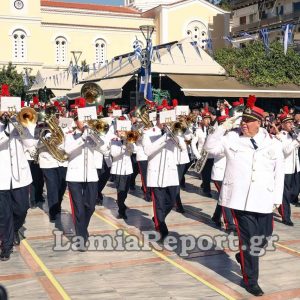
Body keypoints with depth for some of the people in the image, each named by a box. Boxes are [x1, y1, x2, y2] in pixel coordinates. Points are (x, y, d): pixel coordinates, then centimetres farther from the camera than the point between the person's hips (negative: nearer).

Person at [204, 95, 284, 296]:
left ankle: (244, 256, 43)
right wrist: (223, 128, -9)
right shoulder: (232, 138, 1)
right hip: (241, 199, -2)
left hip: (264, 200, 3)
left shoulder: (273, 144, 4)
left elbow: (279, 173, 6)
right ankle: (250, 280, 13)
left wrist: (277, 198, 3)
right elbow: (210, 147, -3)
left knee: (264, 237, 12)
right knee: (249, 239, -1)